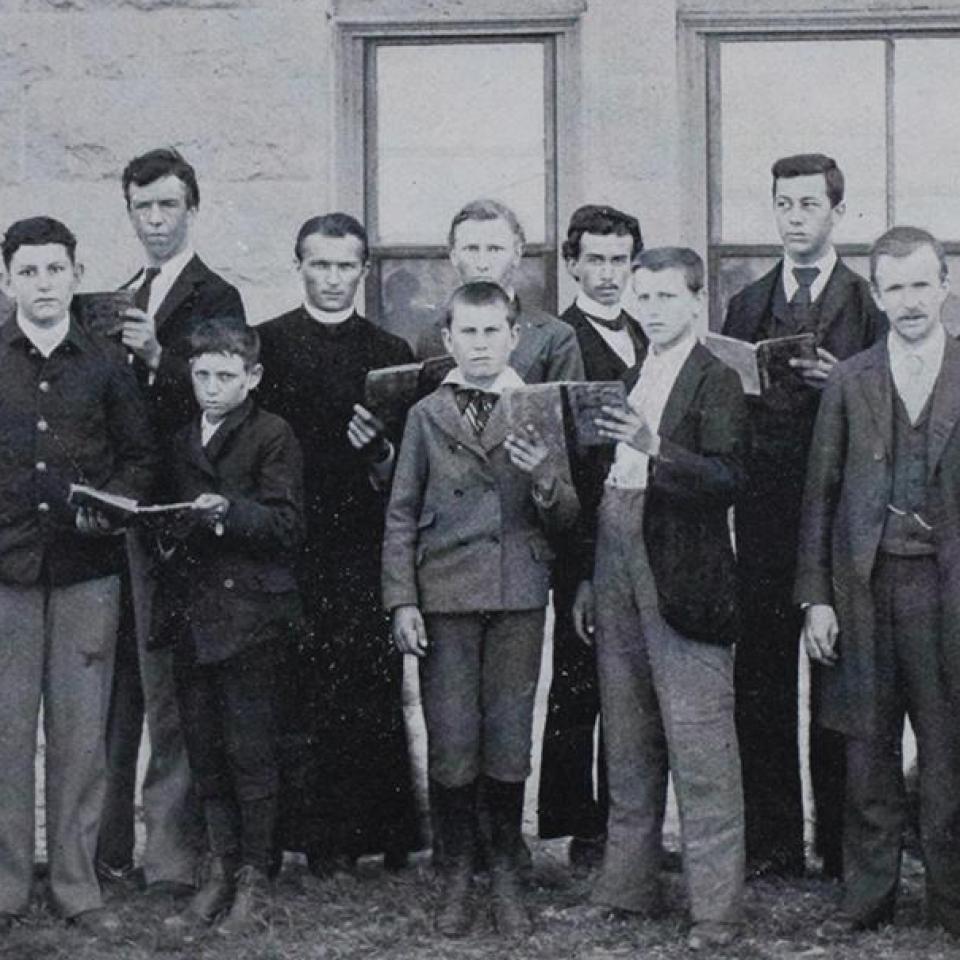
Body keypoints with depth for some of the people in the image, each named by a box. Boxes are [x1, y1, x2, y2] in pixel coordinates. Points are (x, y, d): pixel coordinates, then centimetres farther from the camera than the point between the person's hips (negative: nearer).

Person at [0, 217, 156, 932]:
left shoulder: (107, 362, 8)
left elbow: (142, 455, 13)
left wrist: (113, 504, -5)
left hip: (87, 565, 1)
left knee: (82, 729, 3)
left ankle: (77, 883, 12)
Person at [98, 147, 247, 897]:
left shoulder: (215, 297, -5)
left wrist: (156, 359, -28)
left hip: (169, 519, -7)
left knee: (167, 689, -5)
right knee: (119, 686, 12)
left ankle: (171, 848, 1)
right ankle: (109, 842, 20)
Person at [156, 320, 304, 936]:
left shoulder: (274, 436, -3)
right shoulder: (183, 441, 17)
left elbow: (287, 526, -11)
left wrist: (229, 511, -23)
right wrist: (167, 533, 8)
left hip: (249, 613, -6)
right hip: (193, 617, 6)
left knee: (250, 751, -3)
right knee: (206, 752, 9)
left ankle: (254, 883, 5)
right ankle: (223, 872, 18)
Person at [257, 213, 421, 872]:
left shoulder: (390, 354, 12)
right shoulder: (264, 343, 10)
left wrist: (382, 456, -11)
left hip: (363, 551, 0)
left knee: (372, 691, -3)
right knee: (293, 696, -4)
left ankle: (383, 835, 5)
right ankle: (316, 837, 4)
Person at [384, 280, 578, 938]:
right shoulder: (427, 416, 6)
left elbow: (566, 518, 5)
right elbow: (402, 516, 7)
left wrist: (544, 476, -16)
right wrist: (402, 601, 0)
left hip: (518, 594, 0)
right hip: (445, 597, 0)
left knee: (510, 742, 3)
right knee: (451, 745, 0)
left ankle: (506, 876, 17)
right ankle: (458, 877, 14)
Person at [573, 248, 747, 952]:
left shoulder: (716, 381, -5)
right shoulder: (627, 379, 17)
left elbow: (728, 478, -16)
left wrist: (656, 450, -30)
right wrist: (587, 578, 16)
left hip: (682, 576, -7)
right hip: (617, 566, 7)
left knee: (699, 747, -6)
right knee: (627, 741, 14)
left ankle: (717, 907, -1)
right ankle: (631, 885, 24)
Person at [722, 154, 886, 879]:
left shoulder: (870, 304, 3)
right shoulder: (747, 307, 14)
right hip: (764, 516, 3)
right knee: (761, 685, 4)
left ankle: (842, 843, 11)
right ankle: (772, 841, 12)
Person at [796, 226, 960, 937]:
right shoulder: (850, 381, 7)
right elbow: (820, 495, 7)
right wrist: (815, 596, 2)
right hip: (865, 583, 2)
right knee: (869, 749, 8)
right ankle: (868, 893, 19)